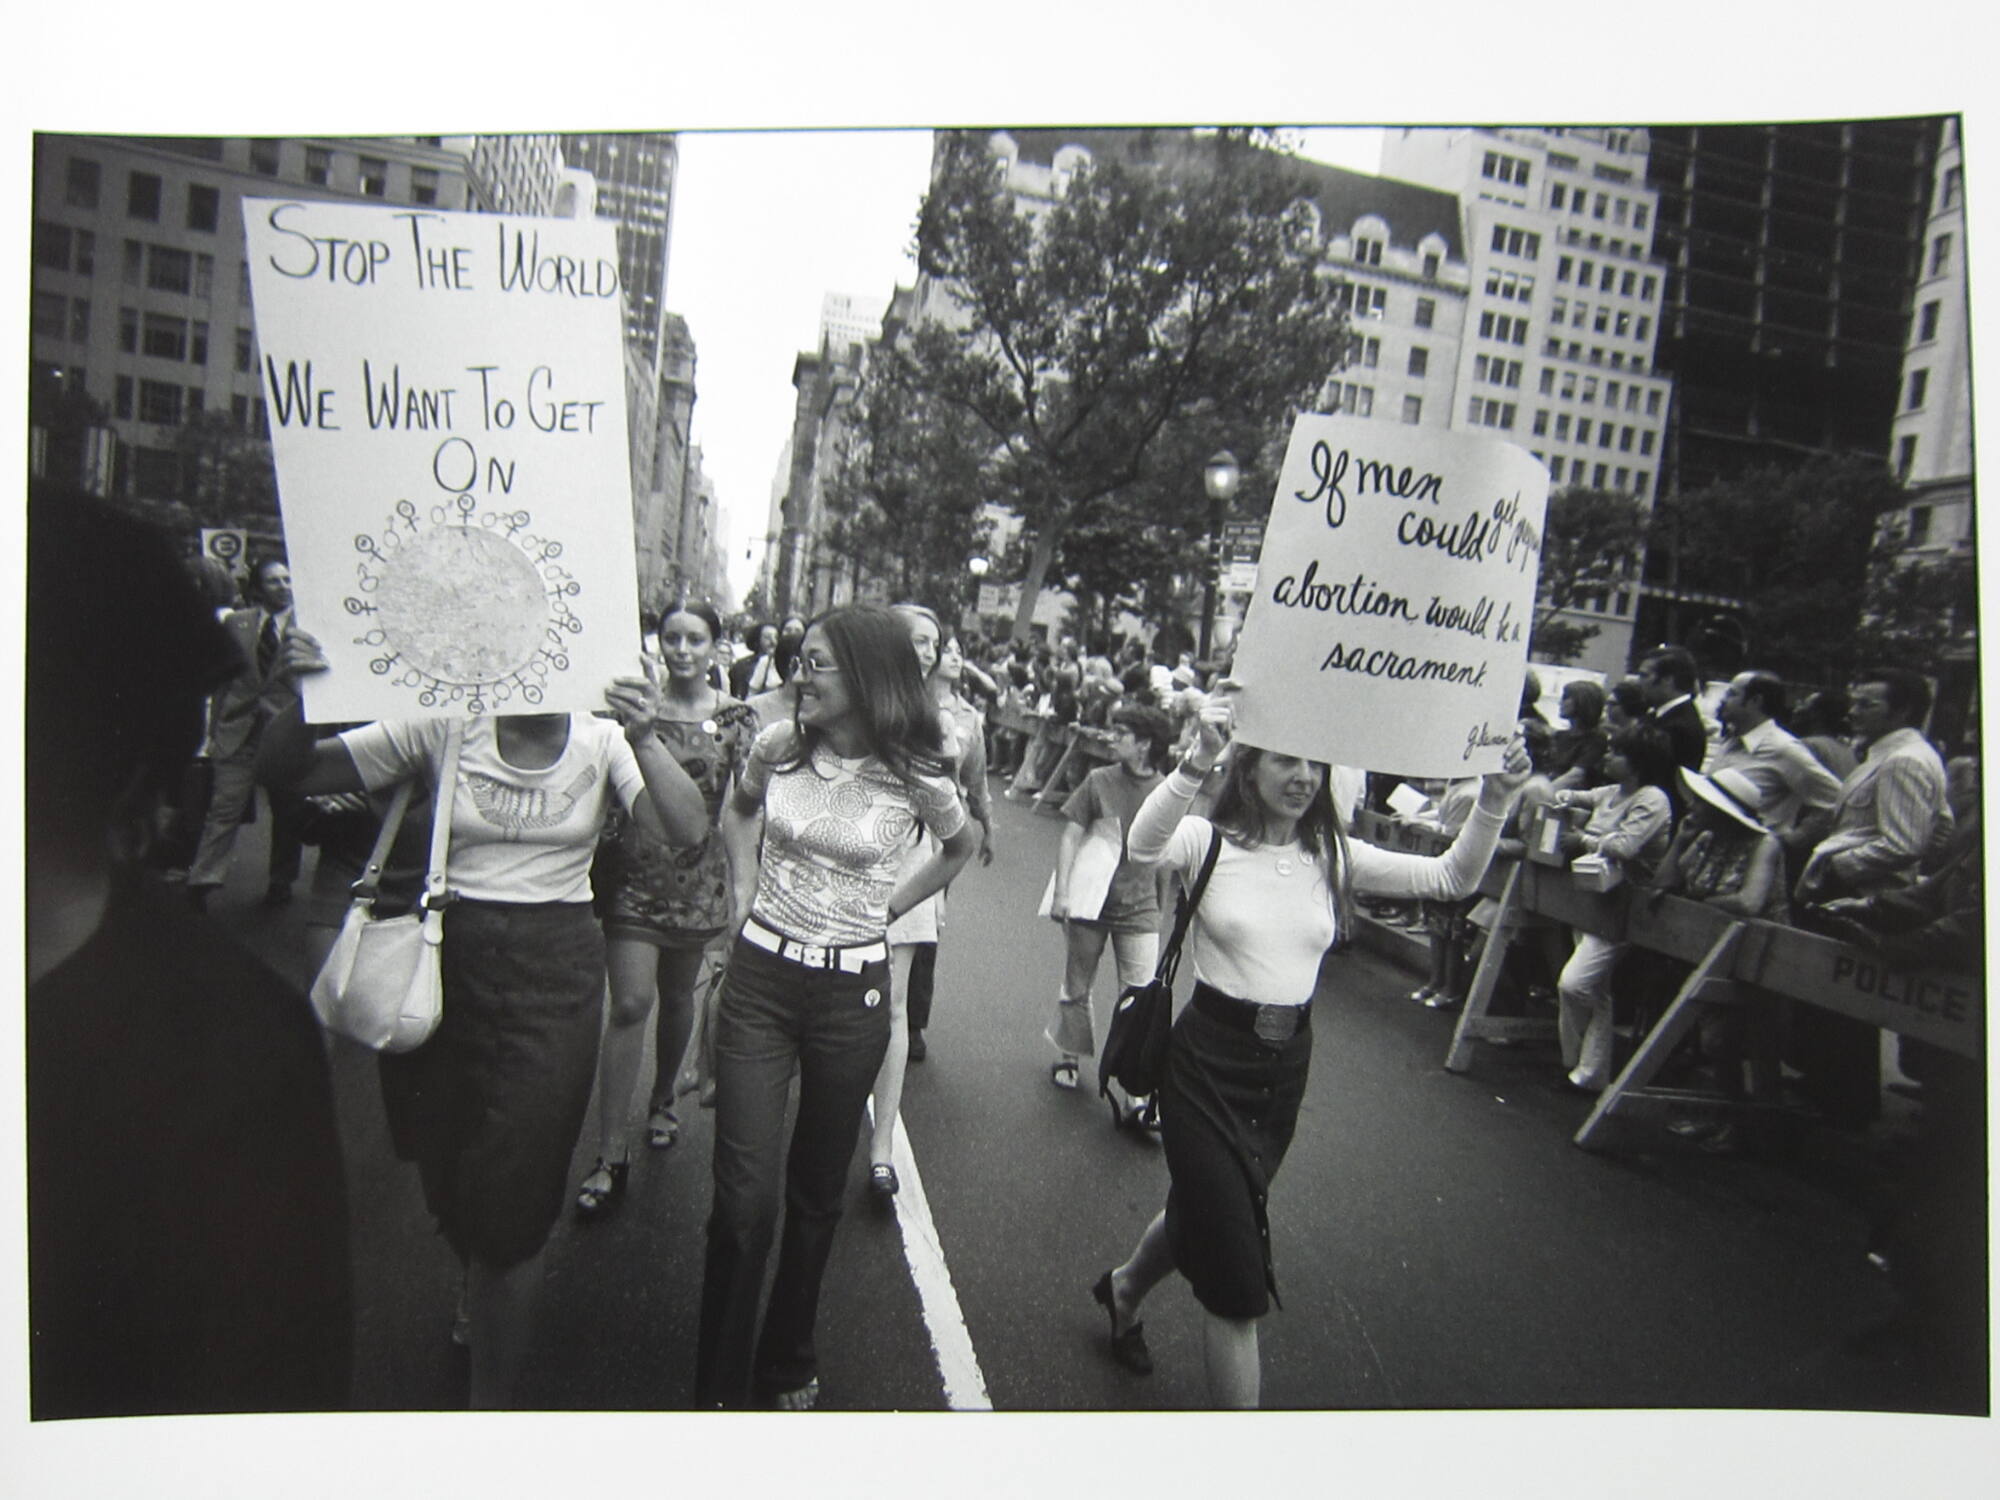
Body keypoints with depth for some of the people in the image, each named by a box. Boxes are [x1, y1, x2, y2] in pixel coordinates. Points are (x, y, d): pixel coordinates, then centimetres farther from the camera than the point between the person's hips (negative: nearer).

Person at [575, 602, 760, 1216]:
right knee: (630, 1003, -7)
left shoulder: (736, 717, 0)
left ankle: (662, 1098, 42)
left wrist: (741, 886, -5)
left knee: (677, 995, 16)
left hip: (696, 878, 1)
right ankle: (612, 1155, 1)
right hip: (632, 872, -1)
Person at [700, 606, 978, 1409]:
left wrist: (889, 905, 4)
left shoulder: (916, 776, -10)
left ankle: (788, 1363, 37)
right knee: (746, 1196, -3)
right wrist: (746, 889, 6)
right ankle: (720, 1385, 17)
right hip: (760, 978, 1)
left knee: (818, 1189, 14)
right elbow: (736, 809, 18)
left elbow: (962, 844, 11)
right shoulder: (778, 744, -5)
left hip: (851, 990, -1)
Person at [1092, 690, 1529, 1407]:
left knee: (1206, 1208, 27)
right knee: (1237, 1280, -2)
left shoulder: (1333, 855, 1)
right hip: (1208, 1059, -5)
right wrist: (1199, 757, -48)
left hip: (1286, 1066, 5)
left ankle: (1124, 1287, 57)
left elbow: (1451, 877, -5)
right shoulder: (1209, 842, -11)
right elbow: (1144, 844, -34)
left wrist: (1494, 800, -21)